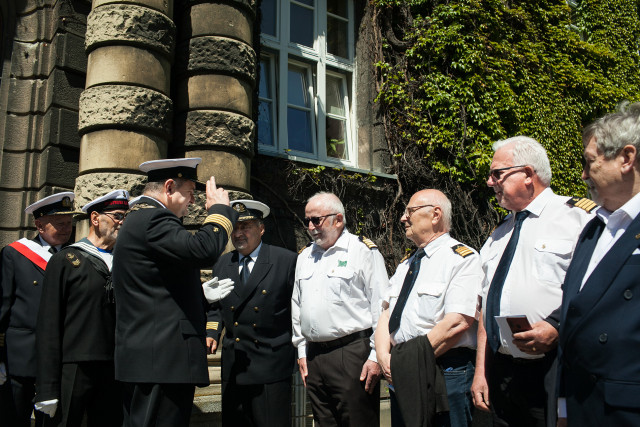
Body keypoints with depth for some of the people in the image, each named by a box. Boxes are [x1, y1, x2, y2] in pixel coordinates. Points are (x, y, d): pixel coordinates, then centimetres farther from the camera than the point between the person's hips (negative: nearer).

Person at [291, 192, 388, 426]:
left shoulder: (363, 250, -3)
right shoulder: (304, 256, 15)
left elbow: (381, 308, -7)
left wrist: (376, 356, -11)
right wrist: (302, 351, 16)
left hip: (352, 353, -6)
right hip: (313, 356, 6)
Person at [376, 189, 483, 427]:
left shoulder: (462, 259, -7)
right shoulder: (406, 265, 18)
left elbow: (457, 323, -18)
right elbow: (386, 315, 13)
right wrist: (384, 358, -5)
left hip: (444, 374, -7)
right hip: (400, 378, 7)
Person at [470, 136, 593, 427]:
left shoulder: (577, 217, -4)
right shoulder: (498, 236, 17)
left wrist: (558, 329, -23)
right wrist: (481, 371, 13)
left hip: (550, 372, -6)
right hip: (500, 370, 6)